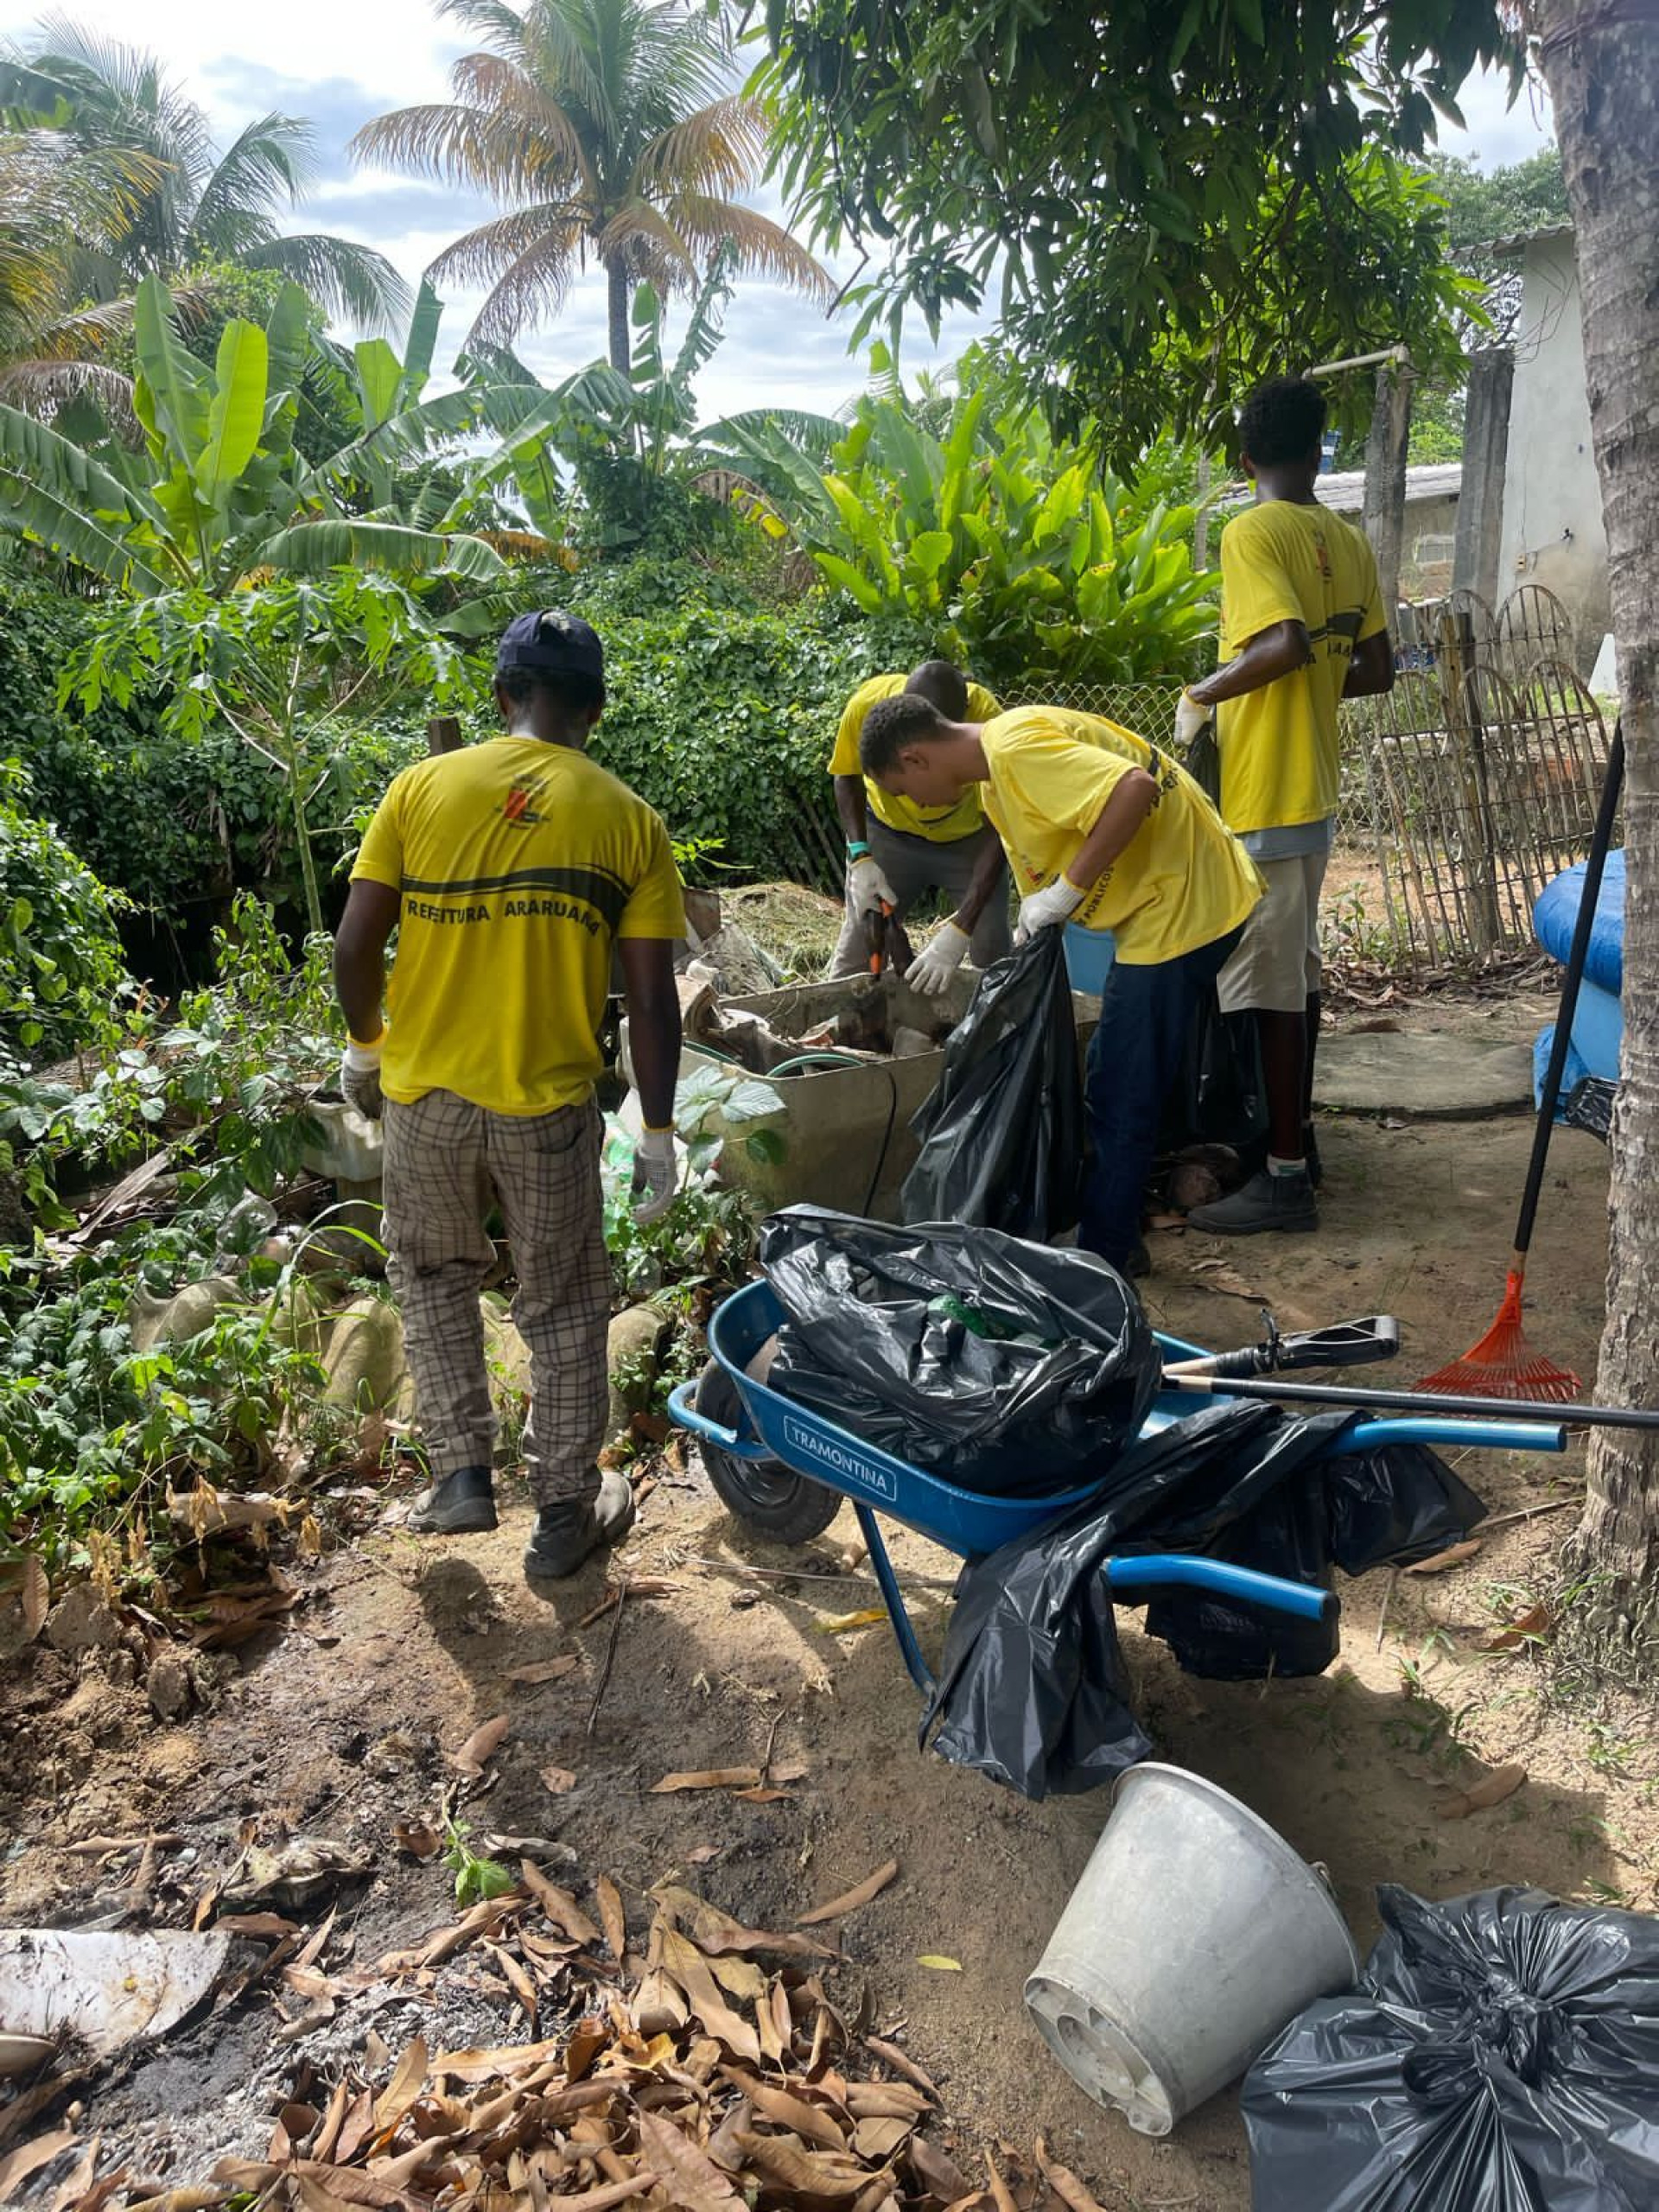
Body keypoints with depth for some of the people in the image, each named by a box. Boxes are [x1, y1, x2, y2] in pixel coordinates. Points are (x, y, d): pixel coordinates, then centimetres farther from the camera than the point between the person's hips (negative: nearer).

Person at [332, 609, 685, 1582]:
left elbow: (356, 944, -3)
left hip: (425, 1090, 1)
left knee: (436, 1273, 26)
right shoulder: (631, 822, -4)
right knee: (564, 1309, 16)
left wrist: (366, 1046, 15)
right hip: (548, 1103, -1)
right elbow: (653, 1000, -6)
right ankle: (566, 1513, 27)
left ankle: (462, 1472, 28)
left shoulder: (424, 787, -2)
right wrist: (659, 1135, 2)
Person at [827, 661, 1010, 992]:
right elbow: (848, 778, -9)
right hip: (889, 832, 1)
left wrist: (959, 931, -39)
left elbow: (998, 831, -30)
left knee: (994, 961, -8)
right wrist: (859, 857, -24)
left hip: (969, 839, -1)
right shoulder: (868, 704, -30)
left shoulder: (986, 718, -34)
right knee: (853, 960, -3)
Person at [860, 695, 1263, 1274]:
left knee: (1120, 1098, -3)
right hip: (1163, 905, 11)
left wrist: (1067, 889, -26)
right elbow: (1039, 881, 19)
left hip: (1181, 905, -11)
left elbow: (1134, 787, -31)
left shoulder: (1015, 743, -19)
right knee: (1119, 1085, 18)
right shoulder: (993, 778, 13)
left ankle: (1101, 1258, 8)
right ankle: (1115, 1240, 29)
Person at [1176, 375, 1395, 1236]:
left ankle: (1286, 1177, 0)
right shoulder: (1347, 540, 10)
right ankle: (1296, 1134, 28)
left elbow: (1286, 642, -28)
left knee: (1269, 985, -5)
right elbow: (1377, 669, 13)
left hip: (1263, 801, -8)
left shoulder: (1250, 533, -12)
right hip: (1314, 791, 8)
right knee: (1296, 969, 17)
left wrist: (1201, 695, -15)